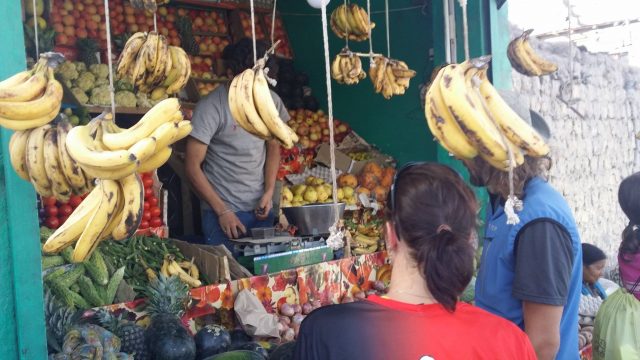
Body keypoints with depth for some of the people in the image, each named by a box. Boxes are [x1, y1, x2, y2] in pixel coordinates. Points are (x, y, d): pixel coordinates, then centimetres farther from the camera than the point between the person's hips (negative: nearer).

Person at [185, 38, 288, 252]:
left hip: (261, 209, 5)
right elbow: (192, 166, -10)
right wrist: (222, 211, -12)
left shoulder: (271, 101, 3)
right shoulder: (211, 107, -12)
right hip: (221, 212, -4)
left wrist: (269, 191, 1)